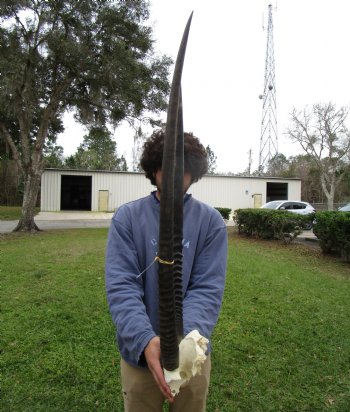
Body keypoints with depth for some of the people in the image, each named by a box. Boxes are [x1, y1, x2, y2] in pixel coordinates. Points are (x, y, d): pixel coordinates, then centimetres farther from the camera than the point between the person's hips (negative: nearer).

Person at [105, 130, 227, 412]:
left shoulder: (211, 221, -8)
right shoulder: (126, 217, -9)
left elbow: (207, 289, -13)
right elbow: (121, 286, -16)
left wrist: (188, 337, -30)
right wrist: (145, 339, -31)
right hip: (139, 352, 0)